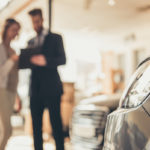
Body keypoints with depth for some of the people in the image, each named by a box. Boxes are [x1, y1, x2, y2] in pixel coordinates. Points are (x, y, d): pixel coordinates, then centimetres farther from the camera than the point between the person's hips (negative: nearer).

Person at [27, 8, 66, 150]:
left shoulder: (55, 38, 7)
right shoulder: (30, 42, 21)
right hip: (35, 89, 5)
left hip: (51, 88, -4)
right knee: (36, 124, 5)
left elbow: (62, 59, -5)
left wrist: (46, 60, -23)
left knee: (56, 123, -5)